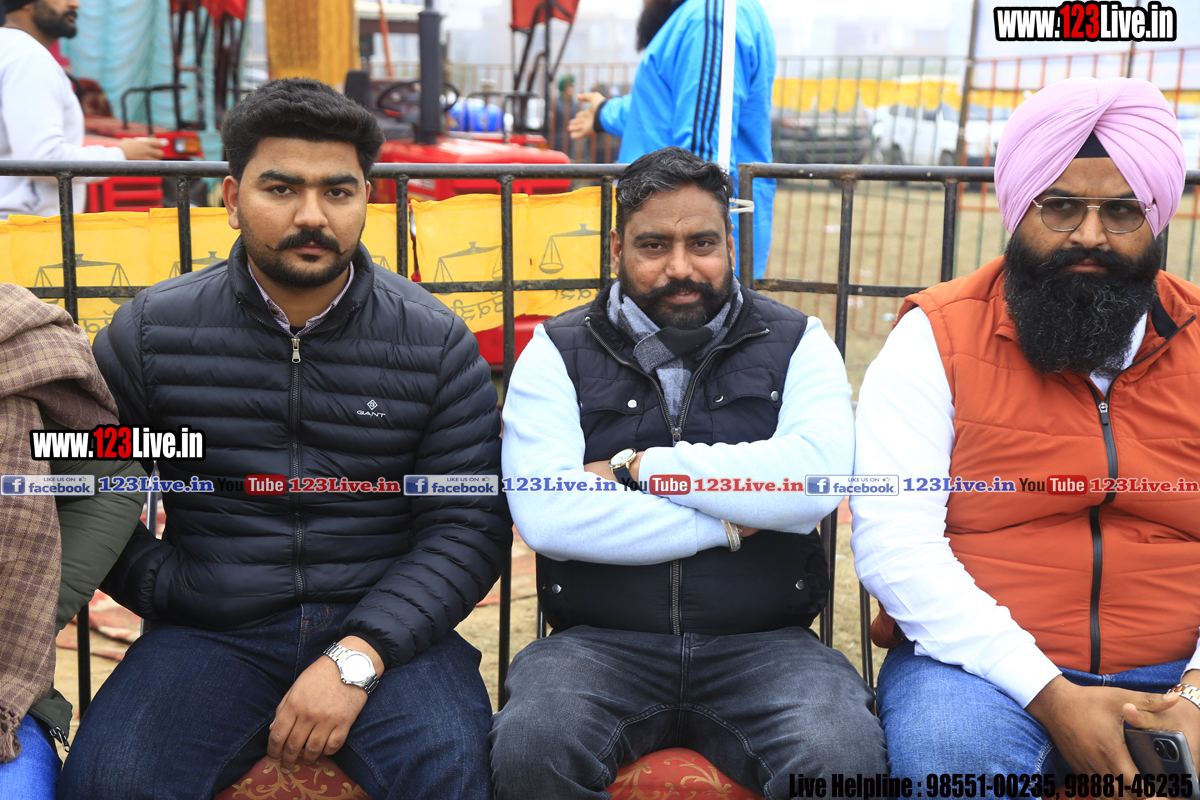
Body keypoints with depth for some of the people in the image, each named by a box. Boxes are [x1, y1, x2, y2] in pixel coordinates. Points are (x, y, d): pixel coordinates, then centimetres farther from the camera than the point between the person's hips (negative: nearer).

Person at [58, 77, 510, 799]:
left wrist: (358, 655, -15)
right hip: (212, 634, 1)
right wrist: (172, 594, -4)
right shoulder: (149, 332, 4)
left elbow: (469, 528, -3)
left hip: (387, 629, 0)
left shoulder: (436, 342, 1)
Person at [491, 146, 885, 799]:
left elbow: (814, 478, -13)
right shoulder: (559, 353, 7)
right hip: (600, 642, 1)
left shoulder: (796, 344, 8)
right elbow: (546, 516, -10)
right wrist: (724, 527, -7)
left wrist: (638, 468, -9)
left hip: (761, 644, 0)